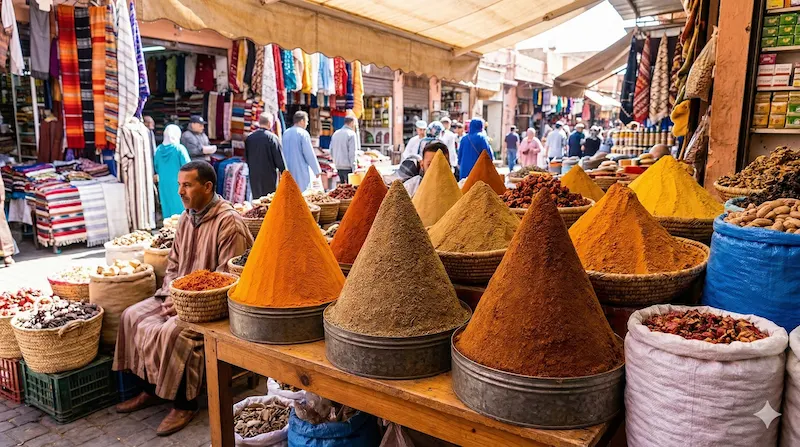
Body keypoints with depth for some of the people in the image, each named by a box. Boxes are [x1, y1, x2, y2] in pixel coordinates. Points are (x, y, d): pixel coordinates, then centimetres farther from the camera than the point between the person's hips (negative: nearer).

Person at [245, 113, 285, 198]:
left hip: (254, 177, 5)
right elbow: (279, 159, -9)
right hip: (269, 177, -5)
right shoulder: (273, 138, -12)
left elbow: (246, 158, 13)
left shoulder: (249, 138, 5)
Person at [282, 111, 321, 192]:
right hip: (300, 170, -7)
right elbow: (309, 153, -12)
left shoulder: (286, 133, 10)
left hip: (288, 169, 7)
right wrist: (317, 170, -4)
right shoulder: (303, 133, -11)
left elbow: (283, 152, 16)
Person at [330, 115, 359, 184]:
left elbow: (331, 151, 15)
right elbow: (353, 153, -15)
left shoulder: (335, 133, 12)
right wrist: (354, 169, -14)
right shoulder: (351, 134, -9)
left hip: (338, 166, 7)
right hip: (348, 166, -7)